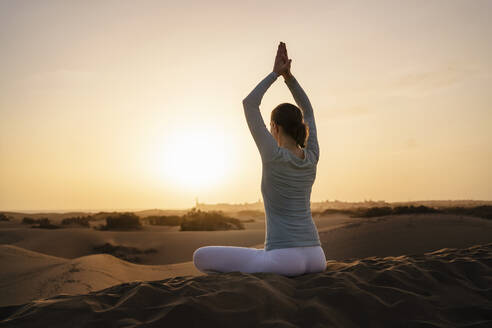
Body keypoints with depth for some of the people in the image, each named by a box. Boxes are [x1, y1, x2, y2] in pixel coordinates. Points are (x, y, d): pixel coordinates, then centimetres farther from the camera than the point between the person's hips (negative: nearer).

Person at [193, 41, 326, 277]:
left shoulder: (275, 156, -10)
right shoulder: (312, 157, 6)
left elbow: (249, 104, -2)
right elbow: (307, 111, 21)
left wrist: (275, 73, 6)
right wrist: (288, 75, 15)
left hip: (285, 258, -7)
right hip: (315, 258, 7)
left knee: (201, 258, 0)